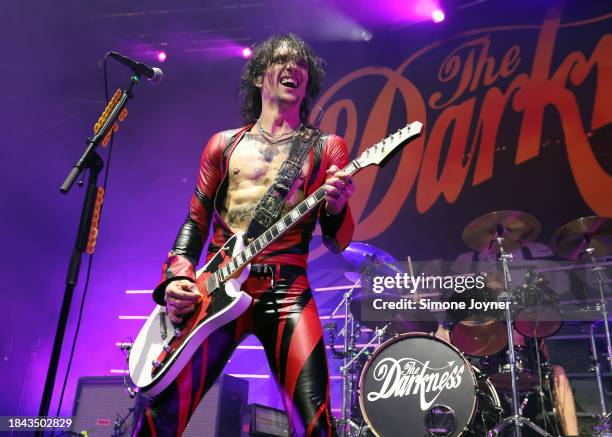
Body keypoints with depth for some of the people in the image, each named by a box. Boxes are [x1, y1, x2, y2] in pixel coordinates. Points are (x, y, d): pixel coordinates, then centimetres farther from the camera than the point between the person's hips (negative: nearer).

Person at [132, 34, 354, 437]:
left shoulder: (327, 148, 10)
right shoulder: (224, 144, 16)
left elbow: (337, 243, 4)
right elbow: (195, 222, 15)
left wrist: (336, 208, -18)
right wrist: (176, 278, -2)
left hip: (286, 291, -1)